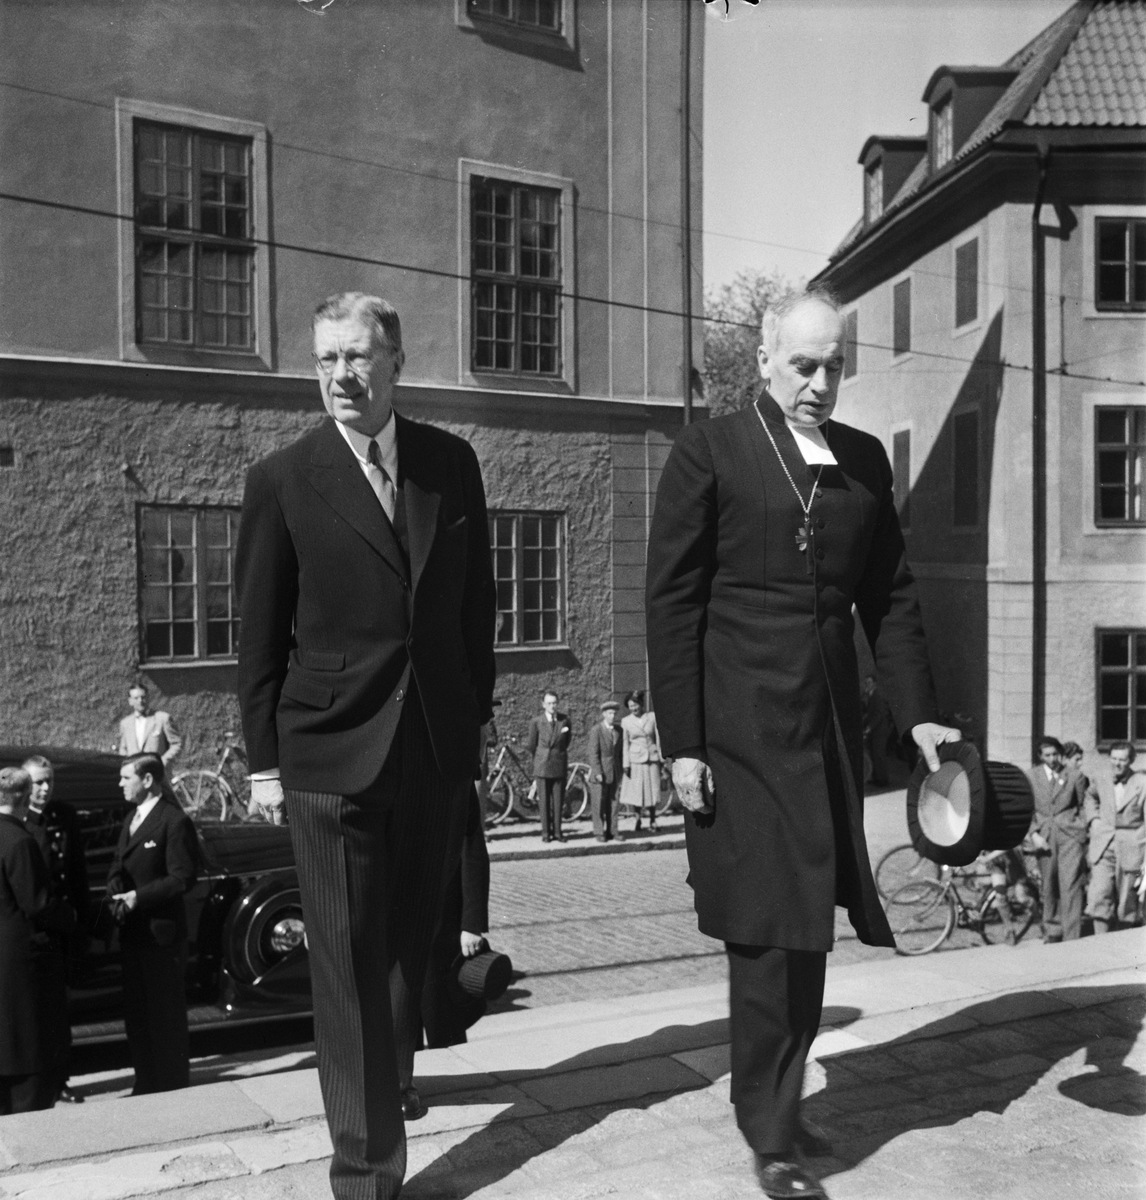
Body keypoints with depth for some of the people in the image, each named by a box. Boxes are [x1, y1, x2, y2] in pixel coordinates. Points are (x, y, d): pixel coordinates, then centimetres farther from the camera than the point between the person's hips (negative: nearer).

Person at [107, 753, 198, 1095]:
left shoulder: (174, 821, -14)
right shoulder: (132, 817, 13)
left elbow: (182, 877, -17)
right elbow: (118, 864, 16)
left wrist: (139, 896, -21)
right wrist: (116, 891, -3)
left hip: (161, 930, -8)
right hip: (132, 929, 9)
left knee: (166, 1013, 2)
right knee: (136, 1011, 15)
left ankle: (173, 1087, 13)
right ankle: (146, 1083, 26)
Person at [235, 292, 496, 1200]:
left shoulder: (452, 463, 5)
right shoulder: (283, 479, -3)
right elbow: (260, 633, -1)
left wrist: (478, 712, 8)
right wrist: (264, 758, -2)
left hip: (441, 747, 3)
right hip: (331, 751, -3)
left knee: (411, 944, 16)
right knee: (349, 962, 2)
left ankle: (377, 1069, 42)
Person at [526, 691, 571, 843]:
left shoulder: (564, 720, 2)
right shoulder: (536, 722, -4)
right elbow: (530, 745, 7)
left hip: (560, 765, 1)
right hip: (542, 766, -1)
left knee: (558, 800, 3)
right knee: (544, 801, 2)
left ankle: (557, 831, 12)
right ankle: (546, 832, 10)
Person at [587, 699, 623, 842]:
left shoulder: (618, 730, 9)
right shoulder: (596, 730, -8)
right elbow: (593, 754, -12)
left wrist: (621, 770, 10)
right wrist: (598, 772, -16)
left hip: (614, 773, 5)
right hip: (600, 773, -5)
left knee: (613, 803, 6)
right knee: (599, 804, 0)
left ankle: (611, 832, 13)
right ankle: (599, 833, 6)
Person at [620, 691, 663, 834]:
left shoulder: (652, 717, 3)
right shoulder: (626, 721, 1)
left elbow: (658, 738, 6)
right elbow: (625, 743, 1)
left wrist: (661, 758, 4)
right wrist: (625, 763, -3)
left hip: (652, 758, 1)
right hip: (635, 759, -1)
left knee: (652, 791, 4)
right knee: (636, 791, -1)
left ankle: (652, 821, 18)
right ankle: (638, 819, 17)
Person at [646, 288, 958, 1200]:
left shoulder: (866, 459, 12)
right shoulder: (709, 451, -3)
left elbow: (891, 597, 13)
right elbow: (672, 601, -6)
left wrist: (917, 711, 2)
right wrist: (681, 742, -10)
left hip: (832, 727, 5)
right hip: (743, 731, -5)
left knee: (808, 926, 13)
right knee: (768, 930, 0)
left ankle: (778, 1098, 32)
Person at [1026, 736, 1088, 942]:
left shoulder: (1074, 776, 3)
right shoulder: (1031, 776, 6)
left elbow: (1083, 806, 9)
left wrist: (1083, 831, 4)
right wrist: (1034, 833, -5)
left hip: (1070, 834, -2)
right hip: (1044, 835, 2)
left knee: (1071, 885, -10)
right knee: (1048, 887, 9)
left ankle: (1071, 938, -8)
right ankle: (1052, 931, 25)